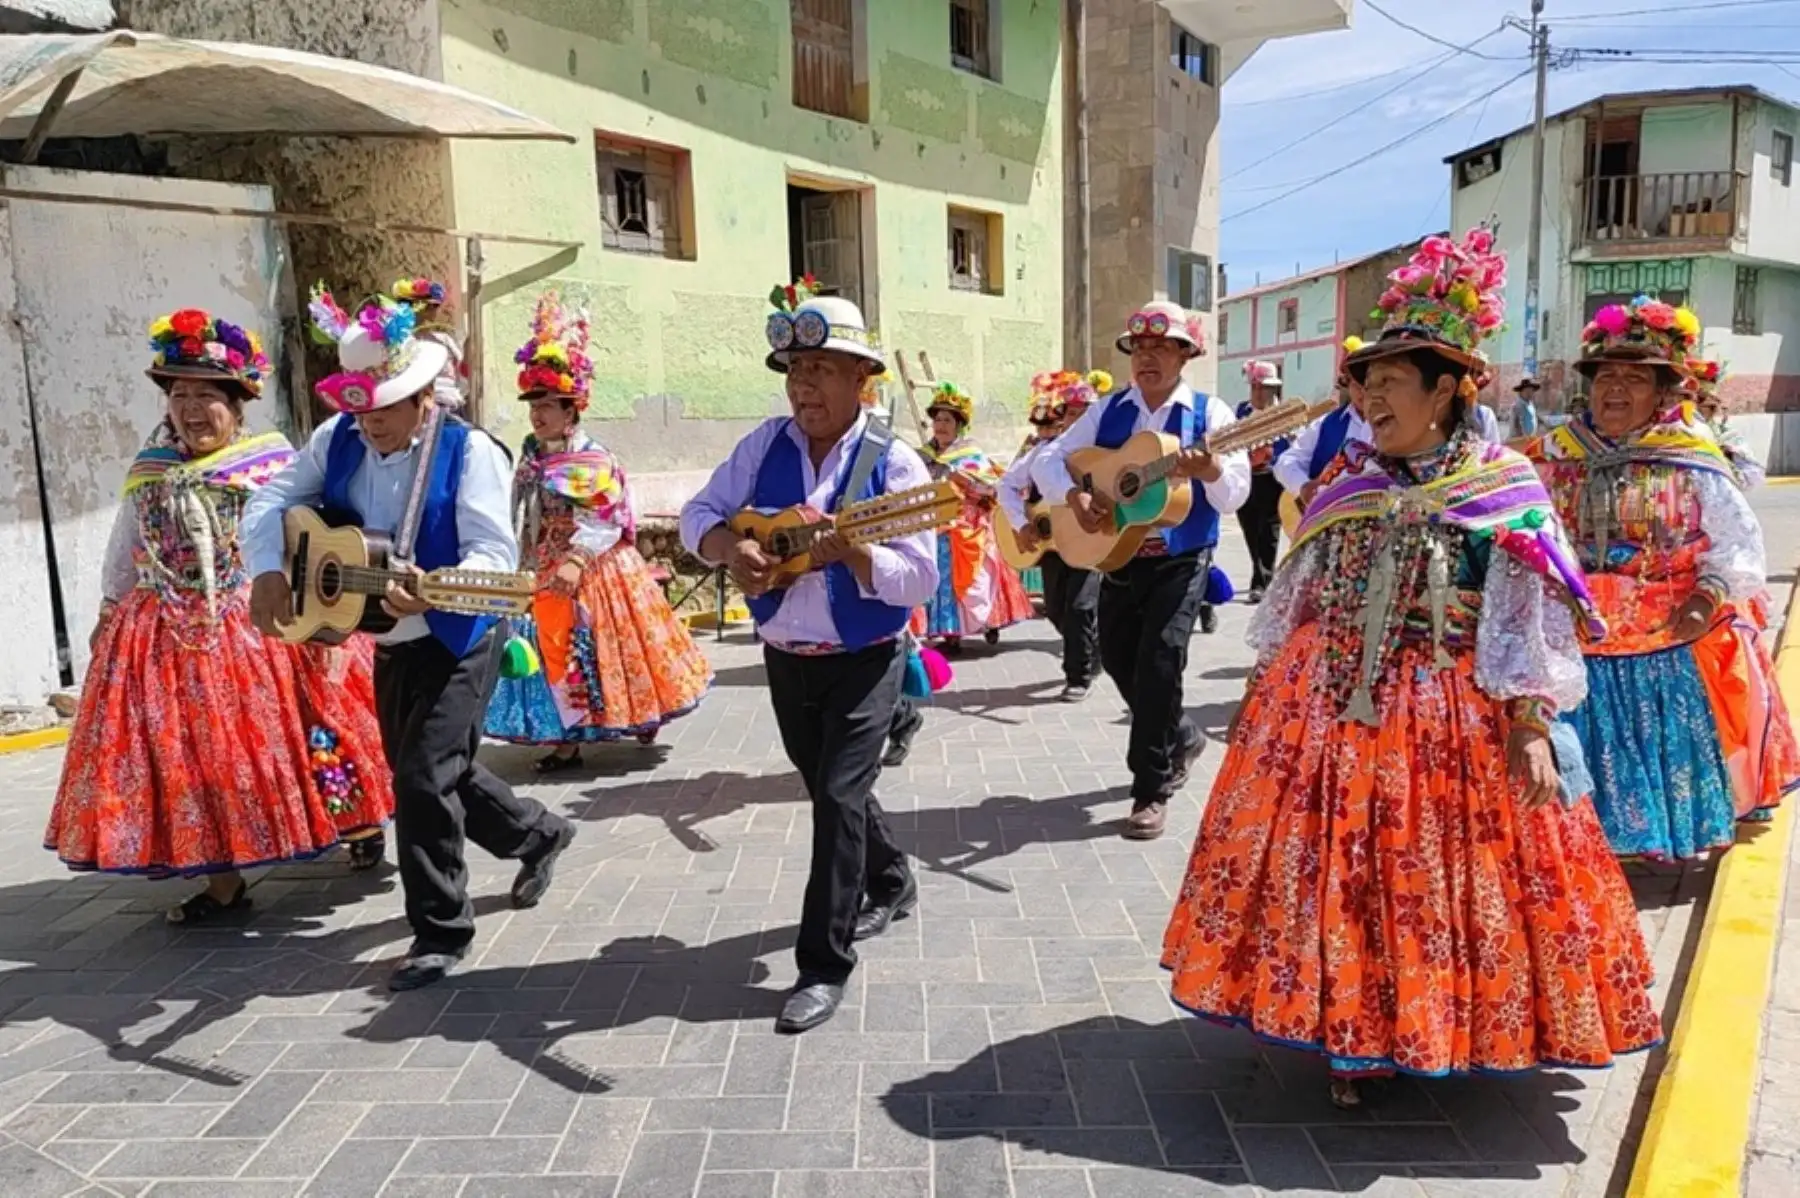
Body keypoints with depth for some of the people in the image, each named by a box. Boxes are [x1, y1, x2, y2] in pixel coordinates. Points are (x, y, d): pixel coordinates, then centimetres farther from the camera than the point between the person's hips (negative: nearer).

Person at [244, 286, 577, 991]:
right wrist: (268, 572, -15)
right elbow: (271, 501, 4)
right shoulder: (337, 440, 0)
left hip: (458, 640, -7)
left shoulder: (468, 451, -18)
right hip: (390, 642, 8)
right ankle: (538, 834, 42)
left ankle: (441, 932, 6)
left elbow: (495, 551, -27)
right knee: (439, 774, 18)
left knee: (423, 777, -12)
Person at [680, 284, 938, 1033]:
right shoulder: (764, 445, 0)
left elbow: (919, 579, -18)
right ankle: (891, 884, 46)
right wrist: (729, 545, -21)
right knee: (830, 791, 19)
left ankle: (825, 964, 4)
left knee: (838, 797, -9)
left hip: (865, 660, -5)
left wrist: (849, 550, -32)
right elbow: (699, 514, 0)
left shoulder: (893, 463, -13)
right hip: (785, 657, 5)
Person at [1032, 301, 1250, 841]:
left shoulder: (1209, 411, -6)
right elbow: (1048, 459, 2)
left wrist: (1209, 471, -35)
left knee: (1160, 659, -14)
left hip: (1181, 560, -5)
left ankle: (1152, 789, 0)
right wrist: (1074, 495, -18)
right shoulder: (1108, 411, 5)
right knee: (1117, 658, 11)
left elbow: (1235, 495, -13)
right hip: (1118, 555, 5)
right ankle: (1180, 737, 38)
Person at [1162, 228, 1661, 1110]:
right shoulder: (1349, 486, 8)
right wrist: (1262, 690, 13)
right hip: (1323, 707, 4)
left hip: (1447, 718, -4)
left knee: (1432, 873, 5)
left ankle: (1435, 1029, 27)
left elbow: (1526, 621, -7)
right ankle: (1353, 1034, 24)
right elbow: (1297, 599, 12)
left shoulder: (1504, 492, -4)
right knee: (1333, 867, 7)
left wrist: (1531, 730, -13)